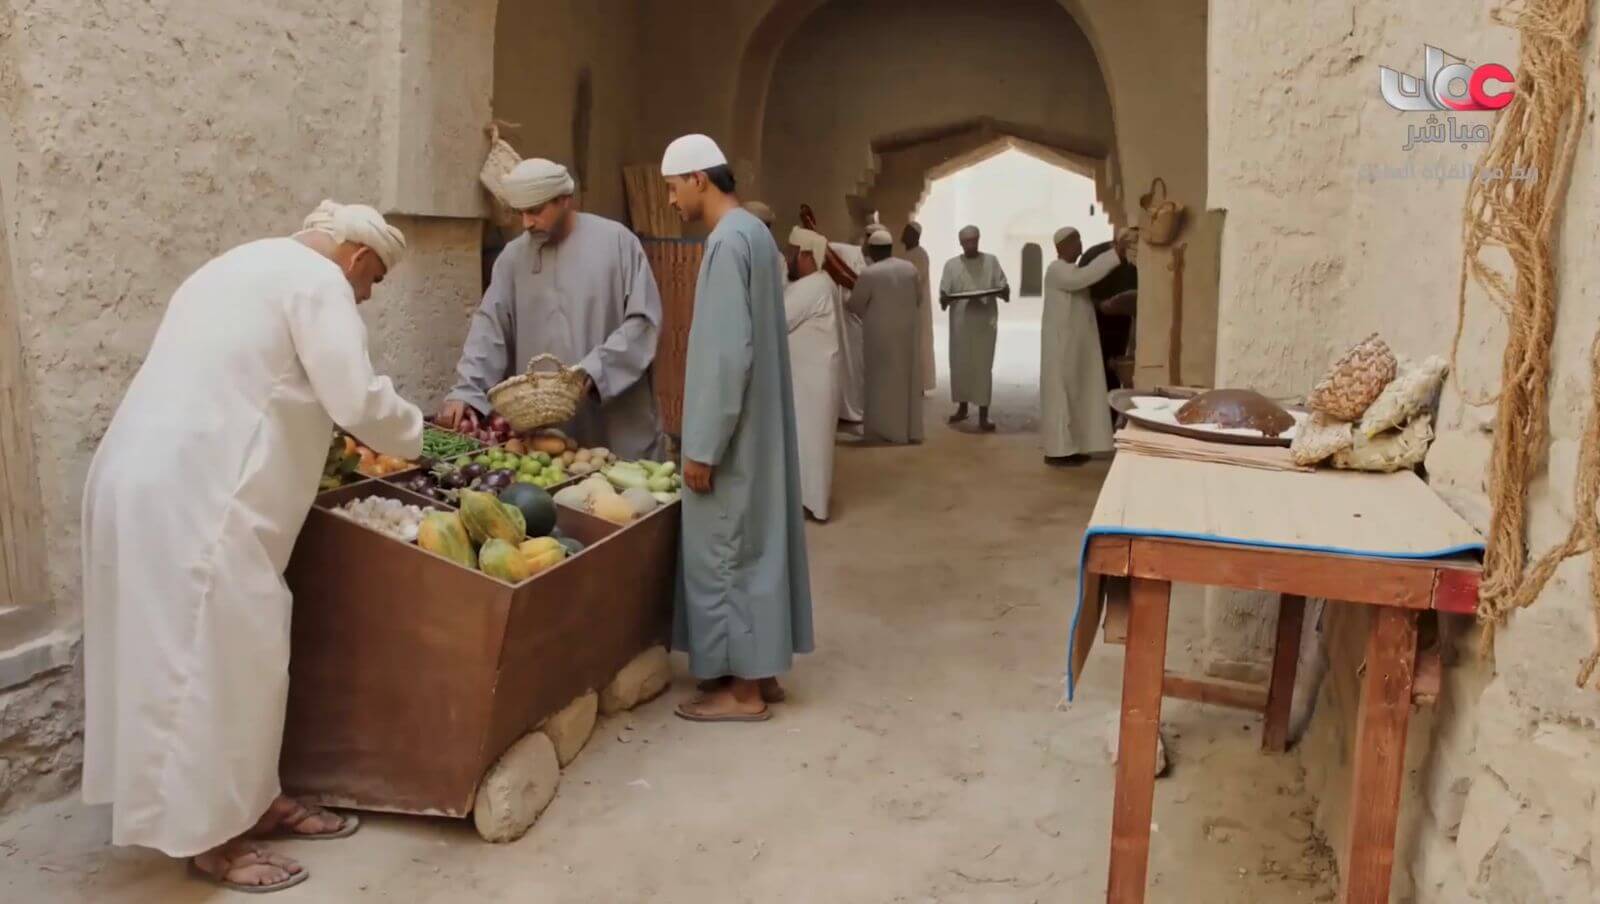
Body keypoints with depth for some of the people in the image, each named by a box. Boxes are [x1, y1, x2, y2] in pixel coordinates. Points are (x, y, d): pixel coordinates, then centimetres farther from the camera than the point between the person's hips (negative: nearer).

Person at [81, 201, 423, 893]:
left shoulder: (251, 266, 25)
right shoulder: (316, 279, -6)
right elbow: (357, 399, -14)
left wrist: (313, 438, 30)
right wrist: (413, 433, 5)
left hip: (164, 480, 10)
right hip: (190, 493, -10)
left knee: (230, 651, 15)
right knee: (213, 658, -2)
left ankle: (251, 800, 24)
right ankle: (209, 836, 9)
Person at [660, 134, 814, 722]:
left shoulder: (727, 241, -18)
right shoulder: (754, 232, 13)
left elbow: (727, 352, -23)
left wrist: (703, 445, -20)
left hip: (730, 431, -10)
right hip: (758, 426, 10)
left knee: (722, 549, -1)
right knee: (754, 543, 15)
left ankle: (742, 688, 9)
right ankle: (760, 668, 25)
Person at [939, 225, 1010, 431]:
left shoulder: (991, 261, 4)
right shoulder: (951, 264, 5)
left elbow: (1004, 290, 4)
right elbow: (943, 296, 2)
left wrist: (1002, 292, -19)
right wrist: (944, 299, -21)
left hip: (985, 322, -1)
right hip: (960, 322, 2)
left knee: (983, 367, -4)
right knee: (959, 366, 7)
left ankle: (983, 415, -2)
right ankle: (962, 408, 25)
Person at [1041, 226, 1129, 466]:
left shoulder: (1072, 269, 18)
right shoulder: (1057, 270, -16)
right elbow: (1085, 277, -31)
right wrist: (1115, 254, -32)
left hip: (1075, 343, 10)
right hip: (1061, 343, -10)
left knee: (1075, 394, 11)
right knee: (1061, 394, -6)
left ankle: (1071, 447, 17)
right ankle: (1058, 450, -3)